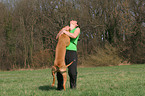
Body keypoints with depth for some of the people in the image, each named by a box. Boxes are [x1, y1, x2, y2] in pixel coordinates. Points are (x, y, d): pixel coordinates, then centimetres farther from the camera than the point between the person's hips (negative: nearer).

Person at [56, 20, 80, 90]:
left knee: (72, 71, -7)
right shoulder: (67, 28, 25)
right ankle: (60, 86, 7)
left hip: (72, 51, -4)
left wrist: (64, 31, -6)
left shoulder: (77, 29, 10)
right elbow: (57, 37, 18)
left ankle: (73, 85, 16)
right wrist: (63, 29, 4)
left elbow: (74, 36, -13)